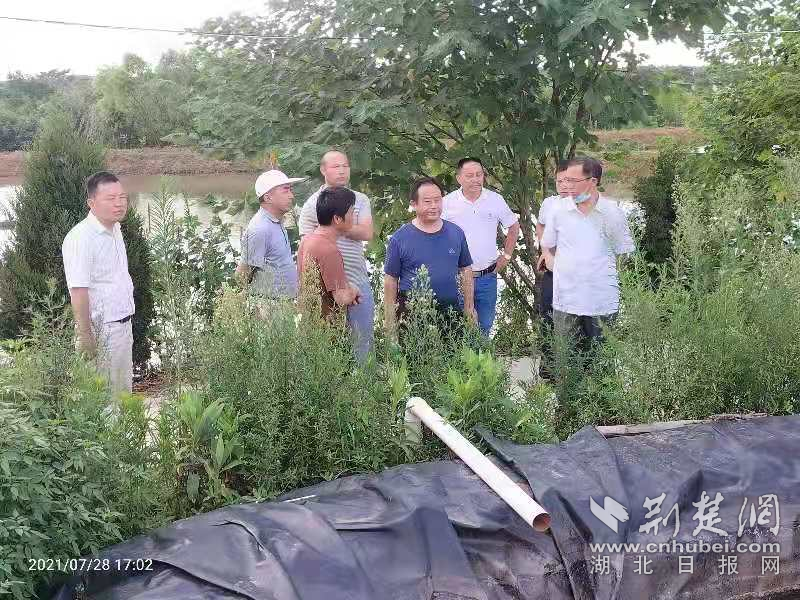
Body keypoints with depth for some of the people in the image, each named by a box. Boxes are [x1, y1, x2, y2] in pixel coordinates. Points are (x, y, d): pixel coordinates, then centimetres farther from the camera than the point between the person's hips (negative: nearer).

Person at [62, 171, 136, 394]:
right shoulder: (81, 238, -20)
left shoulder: (115, 229, 9)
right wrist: (84, 335, -22)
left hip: (122, 324, 9)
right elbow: (78, 291, -22)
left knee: (124, 388, 17)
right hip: (101, 329, -9)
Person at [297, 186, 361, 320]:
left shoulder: (306, 239, 6)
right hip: (325, 323, -9)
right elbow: (343, 298, -24)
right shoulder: (329, 250, -22)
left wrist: (348, 290, 6)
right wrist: (353, 291, -3)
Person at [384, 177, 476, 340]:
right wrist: (390, 323, -3)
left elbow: (466, 271, 14)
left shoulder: (456, 233, 7)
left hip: (451, 311, 3)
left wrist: (469, 308, 8)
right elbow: (390, 281, -1)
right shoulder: (399, 239, -3)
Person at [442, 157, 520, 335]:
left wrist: (507, 255, 7)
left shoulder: (496, 199, 0)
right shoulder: (447, 202, -6)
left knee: (485, 326, 12)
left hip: (487, 276, 2)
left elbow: (514, 227, 13)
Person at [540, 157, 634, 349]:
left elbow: (624, 254, 8)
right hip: (565, 300, 1)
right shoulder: (559, 211, 3)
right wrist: (554, 265, 5)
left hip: (602, 302, -1)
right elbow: (547, 247, 18)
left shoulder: (612, 213, -1)